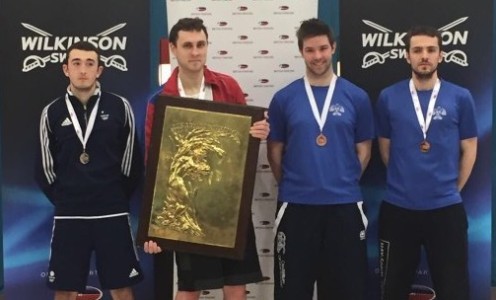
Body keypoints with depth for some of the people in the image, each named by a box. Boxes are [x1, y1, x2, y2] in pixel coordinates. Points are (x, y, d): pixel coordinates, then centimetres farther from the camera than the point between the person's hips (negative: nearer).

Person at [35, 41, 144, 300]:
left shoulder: (119, 107, 0)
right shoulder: (52, 113, 3)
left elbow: (132, 161, 4)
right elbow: (45, 168, 9)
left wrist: (118, 196, 3)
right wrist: (63, 199, 4)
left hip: (112, 213, -1)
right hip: (68, 216, 1)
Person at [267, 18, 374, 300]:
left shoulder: (356, 97, 2)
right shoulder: (284, 98, 1)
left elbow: (363, 149, 7)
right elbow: (275, 150, 7)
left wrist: (345, 184, 6)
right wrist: (291, 186, 8)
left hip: (345, 205, 0)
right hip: (296, 205, 0)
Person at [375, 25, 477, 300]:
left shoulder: (460, 98, -1)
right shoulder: (388, 97, 1)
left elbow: (469, 149, 6)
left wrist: (452, 189, 5)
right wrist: (404, 181, 11)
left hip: (446, 208, 0)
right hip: (397, 207, 1)